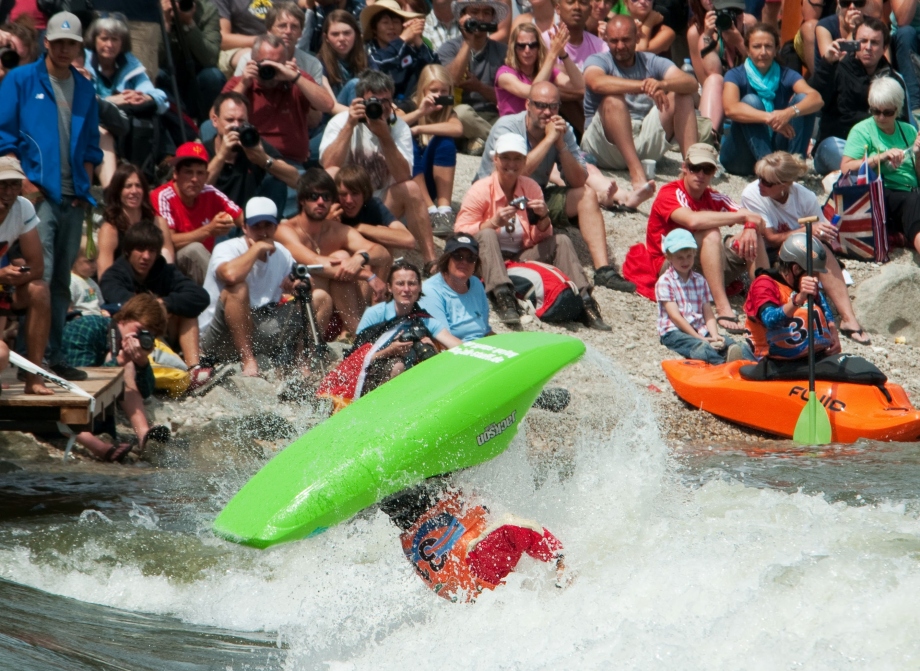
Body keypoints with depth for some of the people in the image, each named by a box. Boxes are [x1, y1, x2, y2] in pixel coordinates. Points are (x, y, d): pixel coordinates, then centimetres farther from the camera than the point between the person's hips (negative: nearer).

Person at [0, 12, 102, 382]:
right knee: (39, 278, -14)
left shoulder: (84, 89, 14)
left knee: (61, 282, 10)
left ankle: (54, 356, 15)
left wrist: (85, 186, 8)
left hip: (73, 198, 6)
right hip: (38, 194, -5)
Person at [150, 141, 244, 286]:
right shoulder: (163, 197, -14)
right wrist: (208, 230, -32)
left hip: (205, 263, 4)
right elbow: (169, 242, -23)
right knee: (194, 249, -33)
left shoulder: (211, 194, 0)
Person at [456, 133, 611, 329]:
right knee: (486, 235, -33)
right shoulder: (481, 190, -7)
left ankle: (584, 302, -22)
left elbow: (541, 238, 6)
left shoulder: (531, 188, 4)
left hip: (522, 258, 4)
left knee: (561, 241, -11)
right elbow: (461, 233, -16)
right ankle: (503, 297, -51)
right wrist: (493, 222, -29)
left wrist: (543, 218, -16)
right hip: (488, 261, -4)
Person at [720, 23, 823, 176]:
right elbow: (730, 108, -28)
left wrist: (790, 112, -40)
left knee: (802, 100, -14)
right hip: (740, 156, -3)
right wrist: (769, 118, -42)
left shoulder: (786, 76, 1)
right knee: (751, 101, -26)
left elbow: (817, 100, -19)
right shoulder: (736, 76, -6)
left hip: (775, 150, 3)